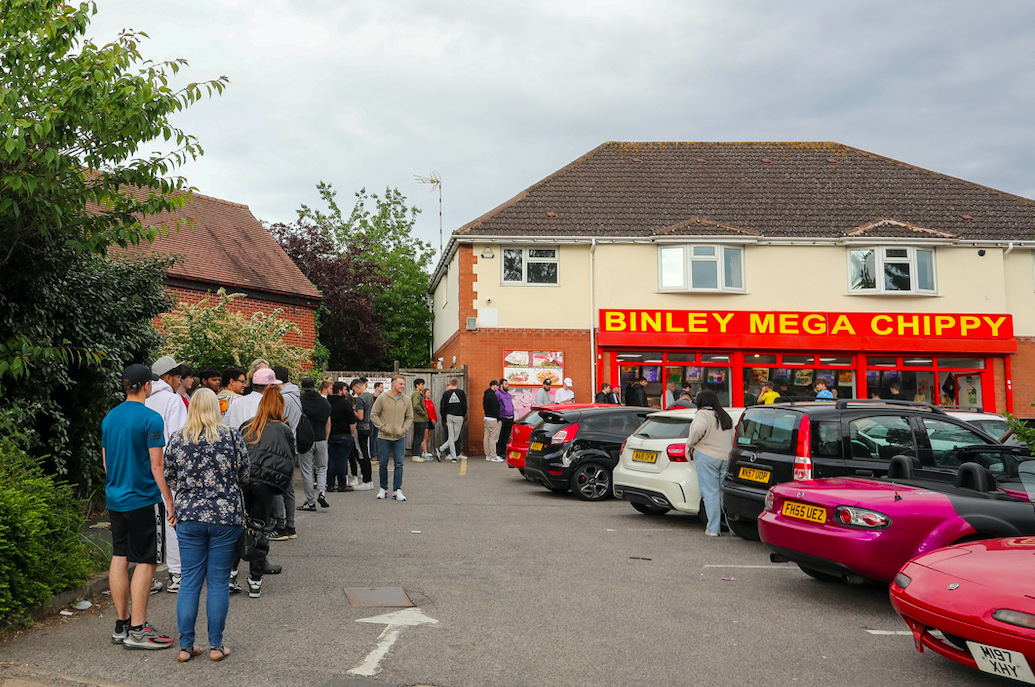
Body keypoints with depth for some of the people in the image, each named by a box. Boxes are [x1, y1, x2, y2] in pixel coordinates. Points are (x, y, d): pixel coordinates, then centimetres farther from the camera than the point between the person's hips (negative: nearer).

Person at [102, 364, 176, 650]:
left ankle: (121, 625, 18)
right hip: (143, 500, -8)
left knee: (119, 558, 11)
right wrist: (169, 501, -10)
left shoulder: (109, 417, 10)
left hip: (114, 498, 8)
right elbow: (157, 466, -15)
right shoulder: (150, 419, -13)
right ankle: (137, 630, -2)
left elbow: (105, 460, 17)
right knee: (146, 562, -2)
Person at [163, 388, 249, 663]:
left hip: (189, 517, 2)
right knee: (218, 582, 5)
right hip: (226, 516, -2)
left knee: (189, 580, 10)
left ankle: (186, 646, 14)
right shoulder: (232, 436, -6)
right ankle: (216, 646, 11)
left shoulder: (177, 439, 0)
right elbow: (245, 476, 0)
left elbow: (169, 479, 7)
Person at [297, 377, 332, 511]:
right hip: (321, 440, 3)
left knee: (307, 471, 3)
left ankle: (310, 502, 6)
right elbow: (328, 422, 8)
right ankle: (322, 492, -5)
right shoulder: (324, 401, 5)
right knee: (321, 468, 17)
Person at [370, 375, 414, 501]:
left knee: (399, 464, -2)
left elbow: (409, 417, 11)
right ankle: (383, 489, 21)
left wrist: (404, 429, -5)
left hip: (400, 438, 2)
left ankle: (397, 490, 4)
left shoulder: (406, 400, 4)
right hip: (384, 437, -2)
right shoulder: (382, 398, -4)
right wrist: (383, 427, -11)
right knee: (383, 464, 7)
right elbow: (373, 414, -2)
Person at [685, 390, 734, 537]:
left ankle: (713, 529, -1)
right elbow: (732, 439, 24)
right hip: (726, 457, 7)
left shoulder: (703, 414, -7)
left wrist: (690, 444, -10)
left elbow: (698, 430, -25)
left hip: (706, 457, -6)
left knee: (710, 494, -3)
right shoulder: (725, 416, 18)